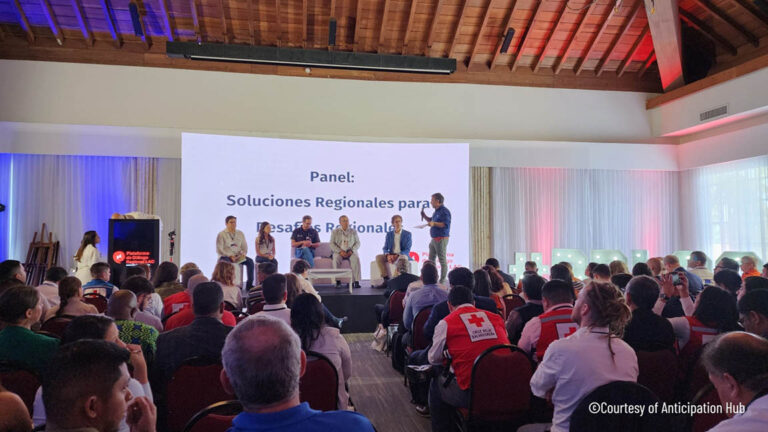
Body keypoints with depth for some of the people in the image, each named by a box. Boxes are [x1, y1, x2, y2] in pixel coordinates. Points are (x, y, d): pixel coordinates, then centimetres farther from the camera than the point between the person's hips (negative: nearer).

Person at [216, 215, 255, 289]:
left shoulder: (240, 233, 11)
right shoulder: (221, 235, -3)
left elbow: (244, 247, 13)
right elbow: (219, 250, -9)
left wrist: (243, 254, -9)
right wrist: (230, 256, -20)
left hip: (238, 256, 4)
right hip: (225, 256, -4)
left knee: (250, 261, -19)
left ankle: (249, 284, -16)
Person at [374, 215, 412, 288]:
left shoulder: (407, 234, 1)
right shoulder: (389, 234, 11)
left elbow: (407, 250, -7)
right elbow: (385, 248, 7)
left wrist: (397, 255, -26)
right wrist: (388, 255, -18)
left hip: (402, 255, -4)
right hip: (391, 255, 4)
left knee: (403, 258, -39)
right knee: (379, 257, -23)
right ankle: (387, 280, -24)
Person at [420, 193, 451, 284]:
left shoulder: (444, 211, -13)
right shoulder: (436, 211, 18)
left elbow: (446, 224, -23)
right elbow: (431, 221, 31)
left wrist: (434, 223, -30)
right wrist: (424, 216, 15)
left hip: (441, 239, -10)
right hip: (434, 239, 10)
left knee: (442, 260, -5)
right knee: (431, 260, 13)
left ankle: (442, 281, 0)